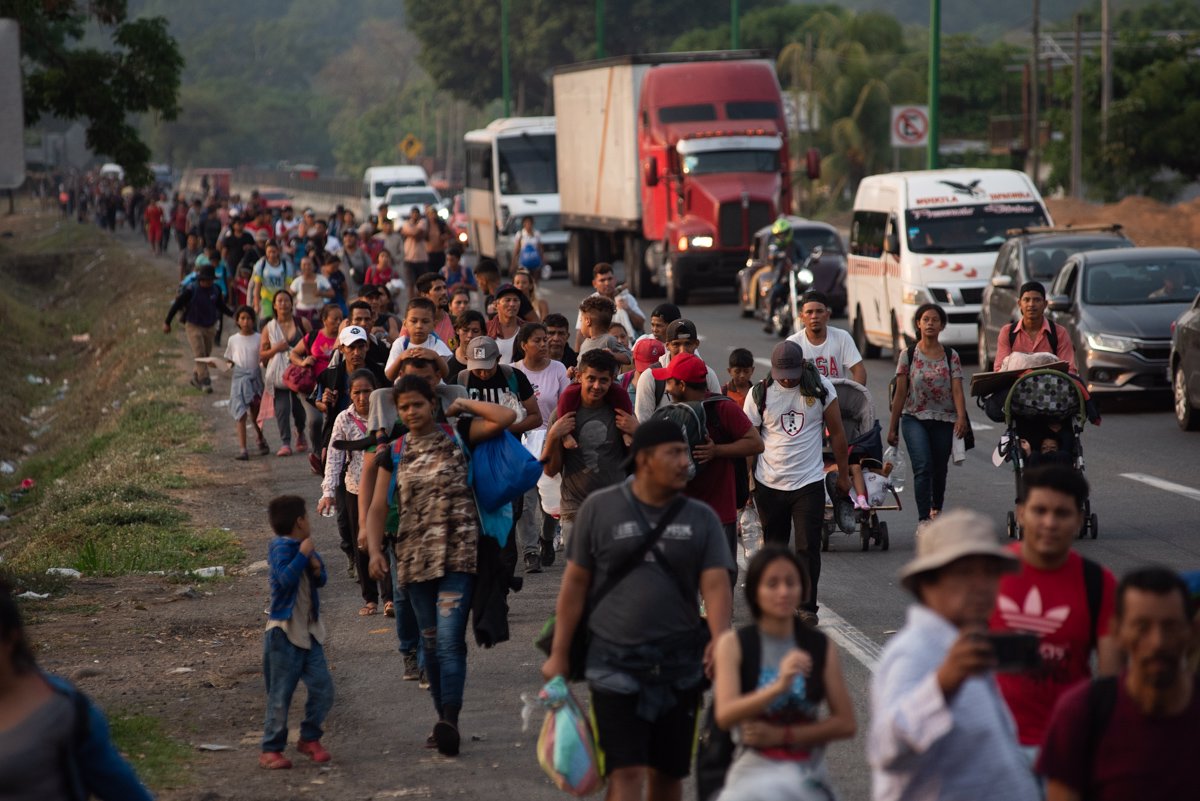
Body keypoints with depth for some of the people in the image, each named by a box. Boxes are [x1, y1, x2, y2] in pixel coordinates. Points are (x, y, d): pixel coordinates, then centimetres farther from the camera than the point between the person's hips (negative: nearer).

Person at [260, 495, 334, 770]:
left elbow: (320, 581, 15)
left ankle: (309, 738, 21)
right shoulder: (281, 548, -14)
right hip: (285, 631, -7)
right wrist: (303, 554, -25)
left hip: (310, 631, 7)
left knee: (322, 688, 5)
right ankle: (271, 749, 6)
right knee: (281, 694, -2)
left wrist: (317, 569, -5)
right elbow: (286, 578, -28)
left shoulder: (305, 547, 9)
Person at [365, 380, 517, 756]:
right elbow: (377, 507, 7)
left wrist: (464, 405, 2)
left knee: (450, 637, -16)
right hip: (415, 554, 4)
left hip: (458, 552, -4)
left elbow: (507, 417, -8)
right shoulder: (394, 454, 11)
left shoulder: (458, 436, 3)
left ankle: (450, 721, -22)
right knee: (431, 640, 10)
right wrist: (374, 549, -7)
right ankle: (443, 718, 19)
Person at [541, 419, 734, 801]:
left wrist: (719, 638, -25)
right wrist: (559, 654, 2)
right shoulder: (600, 508, 0)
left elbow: (715, 584, -6)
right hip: (616, 664, -3)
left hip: (679, 665, 3)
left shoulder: (701, 519, 4)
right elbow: (575, 584, 4)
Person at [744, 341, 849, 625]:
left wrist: (843, 474, 7)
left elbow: (836, 433, 6)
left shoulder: (821, 388, -2)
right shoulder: (760, 393, -2)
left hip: (809, 483, -1)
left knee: (808, 547, -4)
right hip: (769, 484, 1)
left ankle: (807, 606, 4)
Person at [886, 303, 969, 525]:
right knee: (923, 467, -19)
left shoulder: (951, 356, 4)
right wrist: (893, 427, 3)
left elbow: (957, 390, -5)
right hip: (914, 418, -2)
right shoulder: (908, 355, 2)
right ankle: (923, 519, -22)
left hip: (944, 420, 2)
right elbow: (900, 393, 3)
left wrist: (961, 417, -22)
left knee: (940, 470, 12)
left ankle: (936, 509, 38)